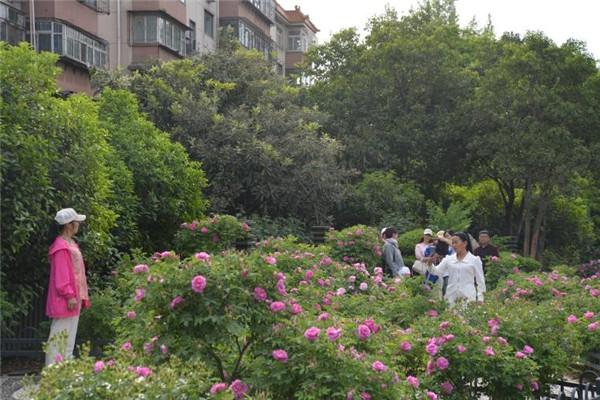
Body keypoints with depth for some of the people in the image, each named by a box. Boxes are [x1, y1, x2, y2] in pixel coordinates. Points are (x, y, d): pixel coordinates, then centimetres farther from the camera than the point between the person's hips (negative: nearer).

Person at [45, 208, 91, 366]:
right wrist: (69, 295, -21)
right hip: (64, 300, -10)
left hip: (74, 296, 10)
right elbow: (61, 274, -19)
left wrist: (82, 296, 18)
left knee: (69, 335, 13)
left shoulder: (71, 244, 15)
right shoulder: (61, 247, -15)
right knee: (60, 335, -8)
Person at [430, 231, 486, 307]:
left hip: (468, 297, -3)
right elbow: (437, 271, 0)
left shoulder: (475, 260, 3)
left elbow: (480, 281, 4)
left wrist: (480, 299, -2)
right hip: (451, 297, 3)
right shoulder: (449, 259, 10)